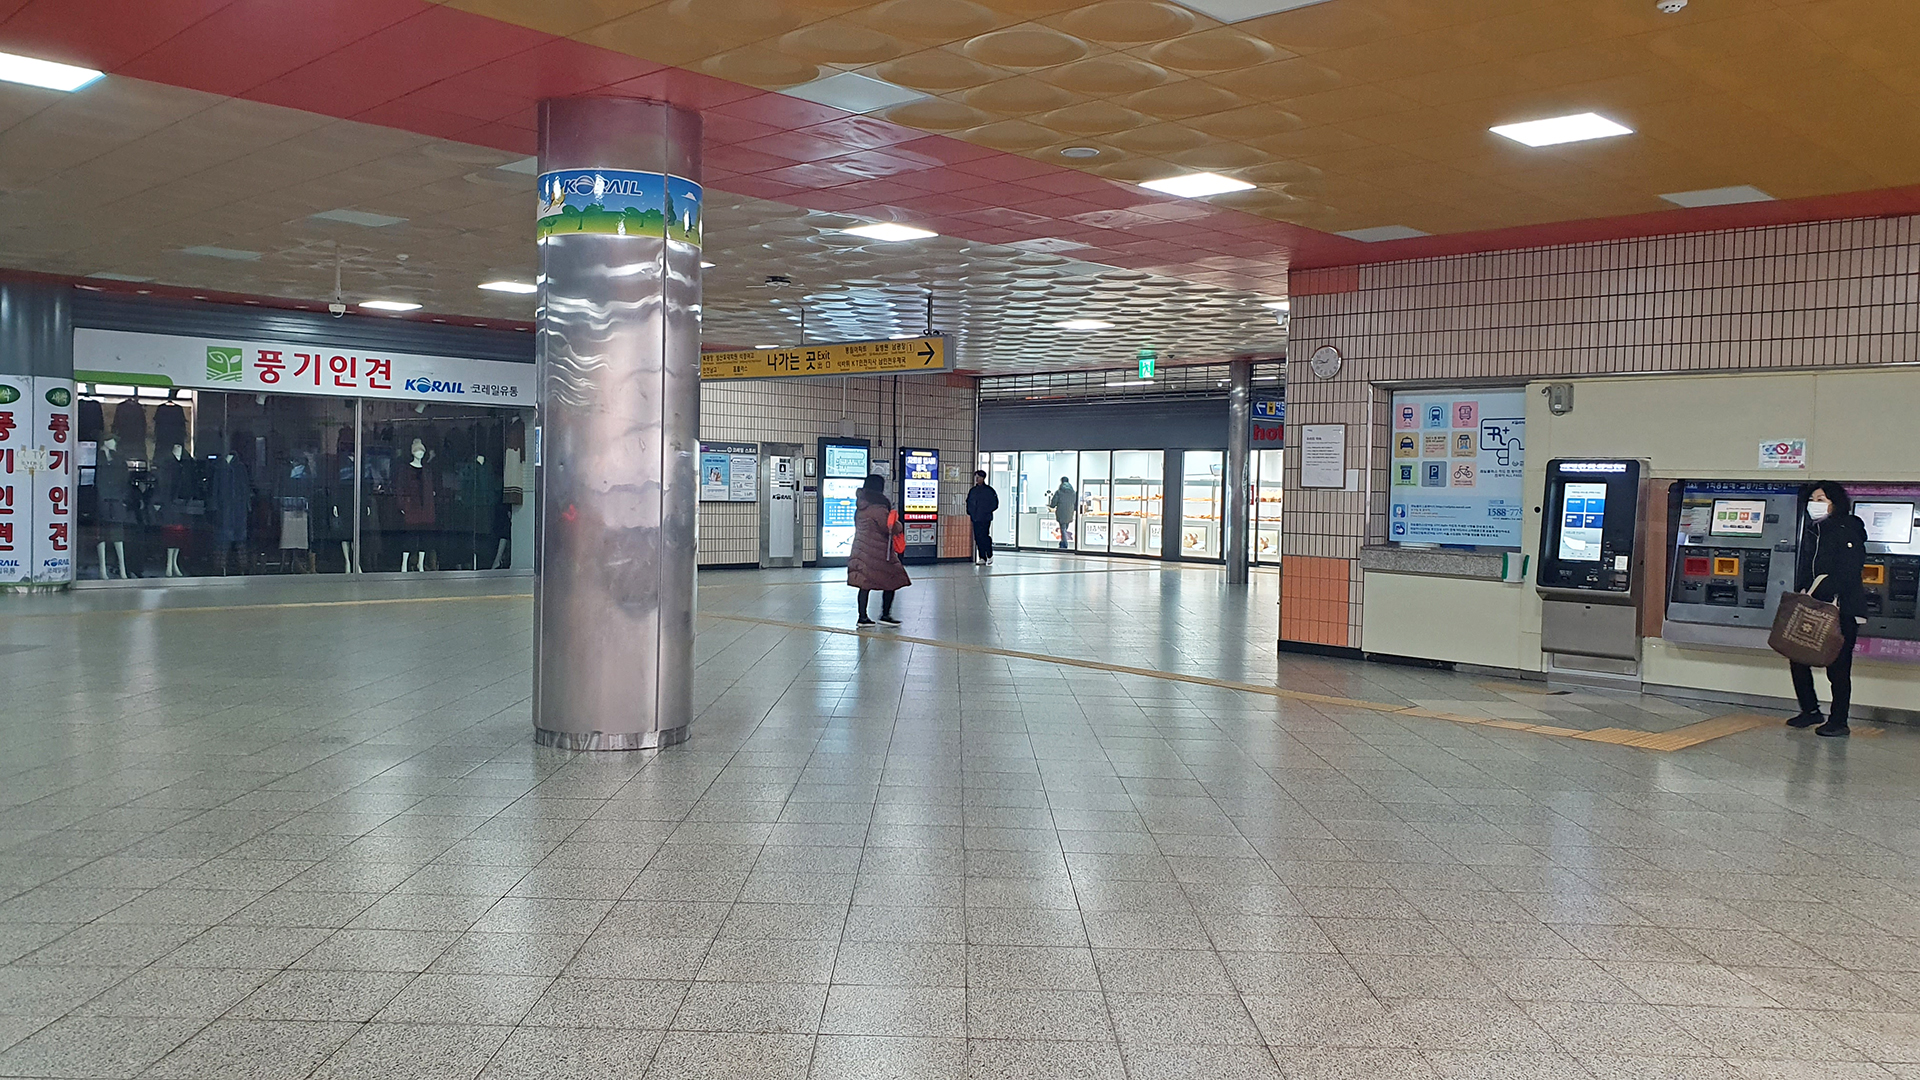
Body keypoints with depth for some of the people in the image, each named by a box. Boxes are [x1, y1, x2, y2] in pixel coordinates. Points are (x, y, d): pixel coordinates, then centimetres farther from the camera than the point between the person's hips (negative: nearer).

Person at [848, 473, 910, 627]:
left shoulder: (860, 506, 10)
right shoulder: (878, 506, -16)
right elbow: (889, 527, -16)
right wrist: (900, 527, 6)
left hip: (861, 548, 8)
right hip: (877, 551, -8)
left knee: (865, 584, 9)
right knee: (891, 581, 5)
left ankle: (862, 617, 9)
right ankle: (885, 615, 8)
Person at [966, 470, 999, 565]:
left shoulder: (989, 490, -2)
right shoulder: (972, 490, 14)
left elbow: (995, 503, -1)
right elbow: (969, 502, 23)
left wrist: (987, 511, -9)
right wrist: (969, 512, 10)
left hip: (985, 518, -5)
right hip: (975, 518, 5)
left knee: (984, 537, -11)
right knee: (978, 538, 3)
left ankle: (989, 556, 2)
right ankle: (982, 558, 8)